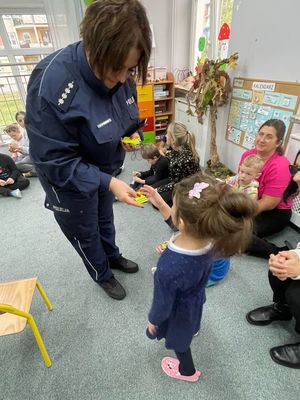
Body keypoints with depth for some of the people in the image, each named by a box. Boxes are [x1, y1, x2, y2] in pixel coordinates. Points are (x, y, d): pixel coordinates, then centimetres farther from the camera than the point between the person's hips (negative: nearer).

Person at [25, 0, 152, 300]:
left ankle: (113, 257, 57)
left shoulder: (119, 75, -12)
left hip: (105, 169, 6)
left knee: (104, 218, 28)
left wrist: (130, 136, -13)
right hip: (69, 180, -5)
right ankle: (102, 275, 47)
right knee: (85, 231, 18)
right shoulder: (51, 84, -33)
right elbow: (54, 160, -30)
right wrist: (108, 183, -37)